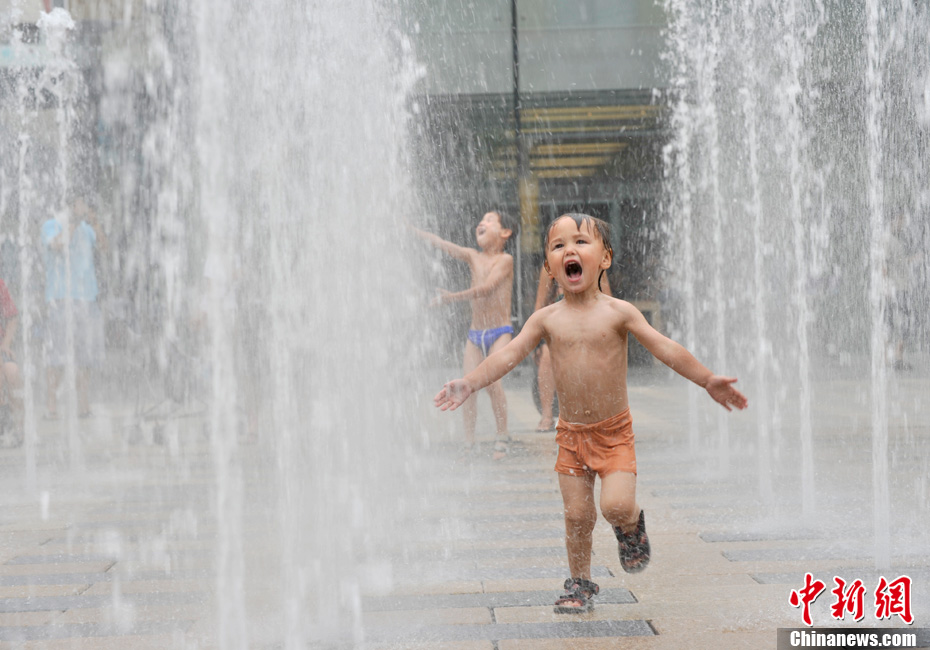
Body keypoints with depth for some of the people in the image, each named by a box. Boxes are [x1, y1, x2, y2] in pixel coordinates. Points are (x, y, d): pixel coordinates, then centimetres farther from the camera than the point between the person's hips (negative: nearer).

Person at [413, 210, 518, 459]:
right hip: (475, 333, 4)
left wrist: (453, 297, -29)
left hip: (500, 332, -4)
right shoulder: (472, 256, 9)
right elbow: (442, 244, 3)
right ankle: (469, 443, -4)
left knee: (492, 381, -19)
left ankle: (503, 438, -8)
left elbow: (486, 288, -19)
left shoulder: (505, 259, -6)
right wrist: (411, 230, -6)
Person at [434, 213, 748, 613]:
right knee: (577, 515, 4)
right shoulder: (547, 319, -3)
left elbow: (665, 348, -10)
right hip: (571, 434, 2)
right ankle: (580, 583, 24)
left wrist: (707, 380, -16)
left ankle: (631, 525, 18)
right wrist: (469, 383, -21)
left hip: (615, 432, -2)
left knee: (616, 505, -17)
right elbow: (509, 355, -7)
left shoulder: (618, 313, -8)